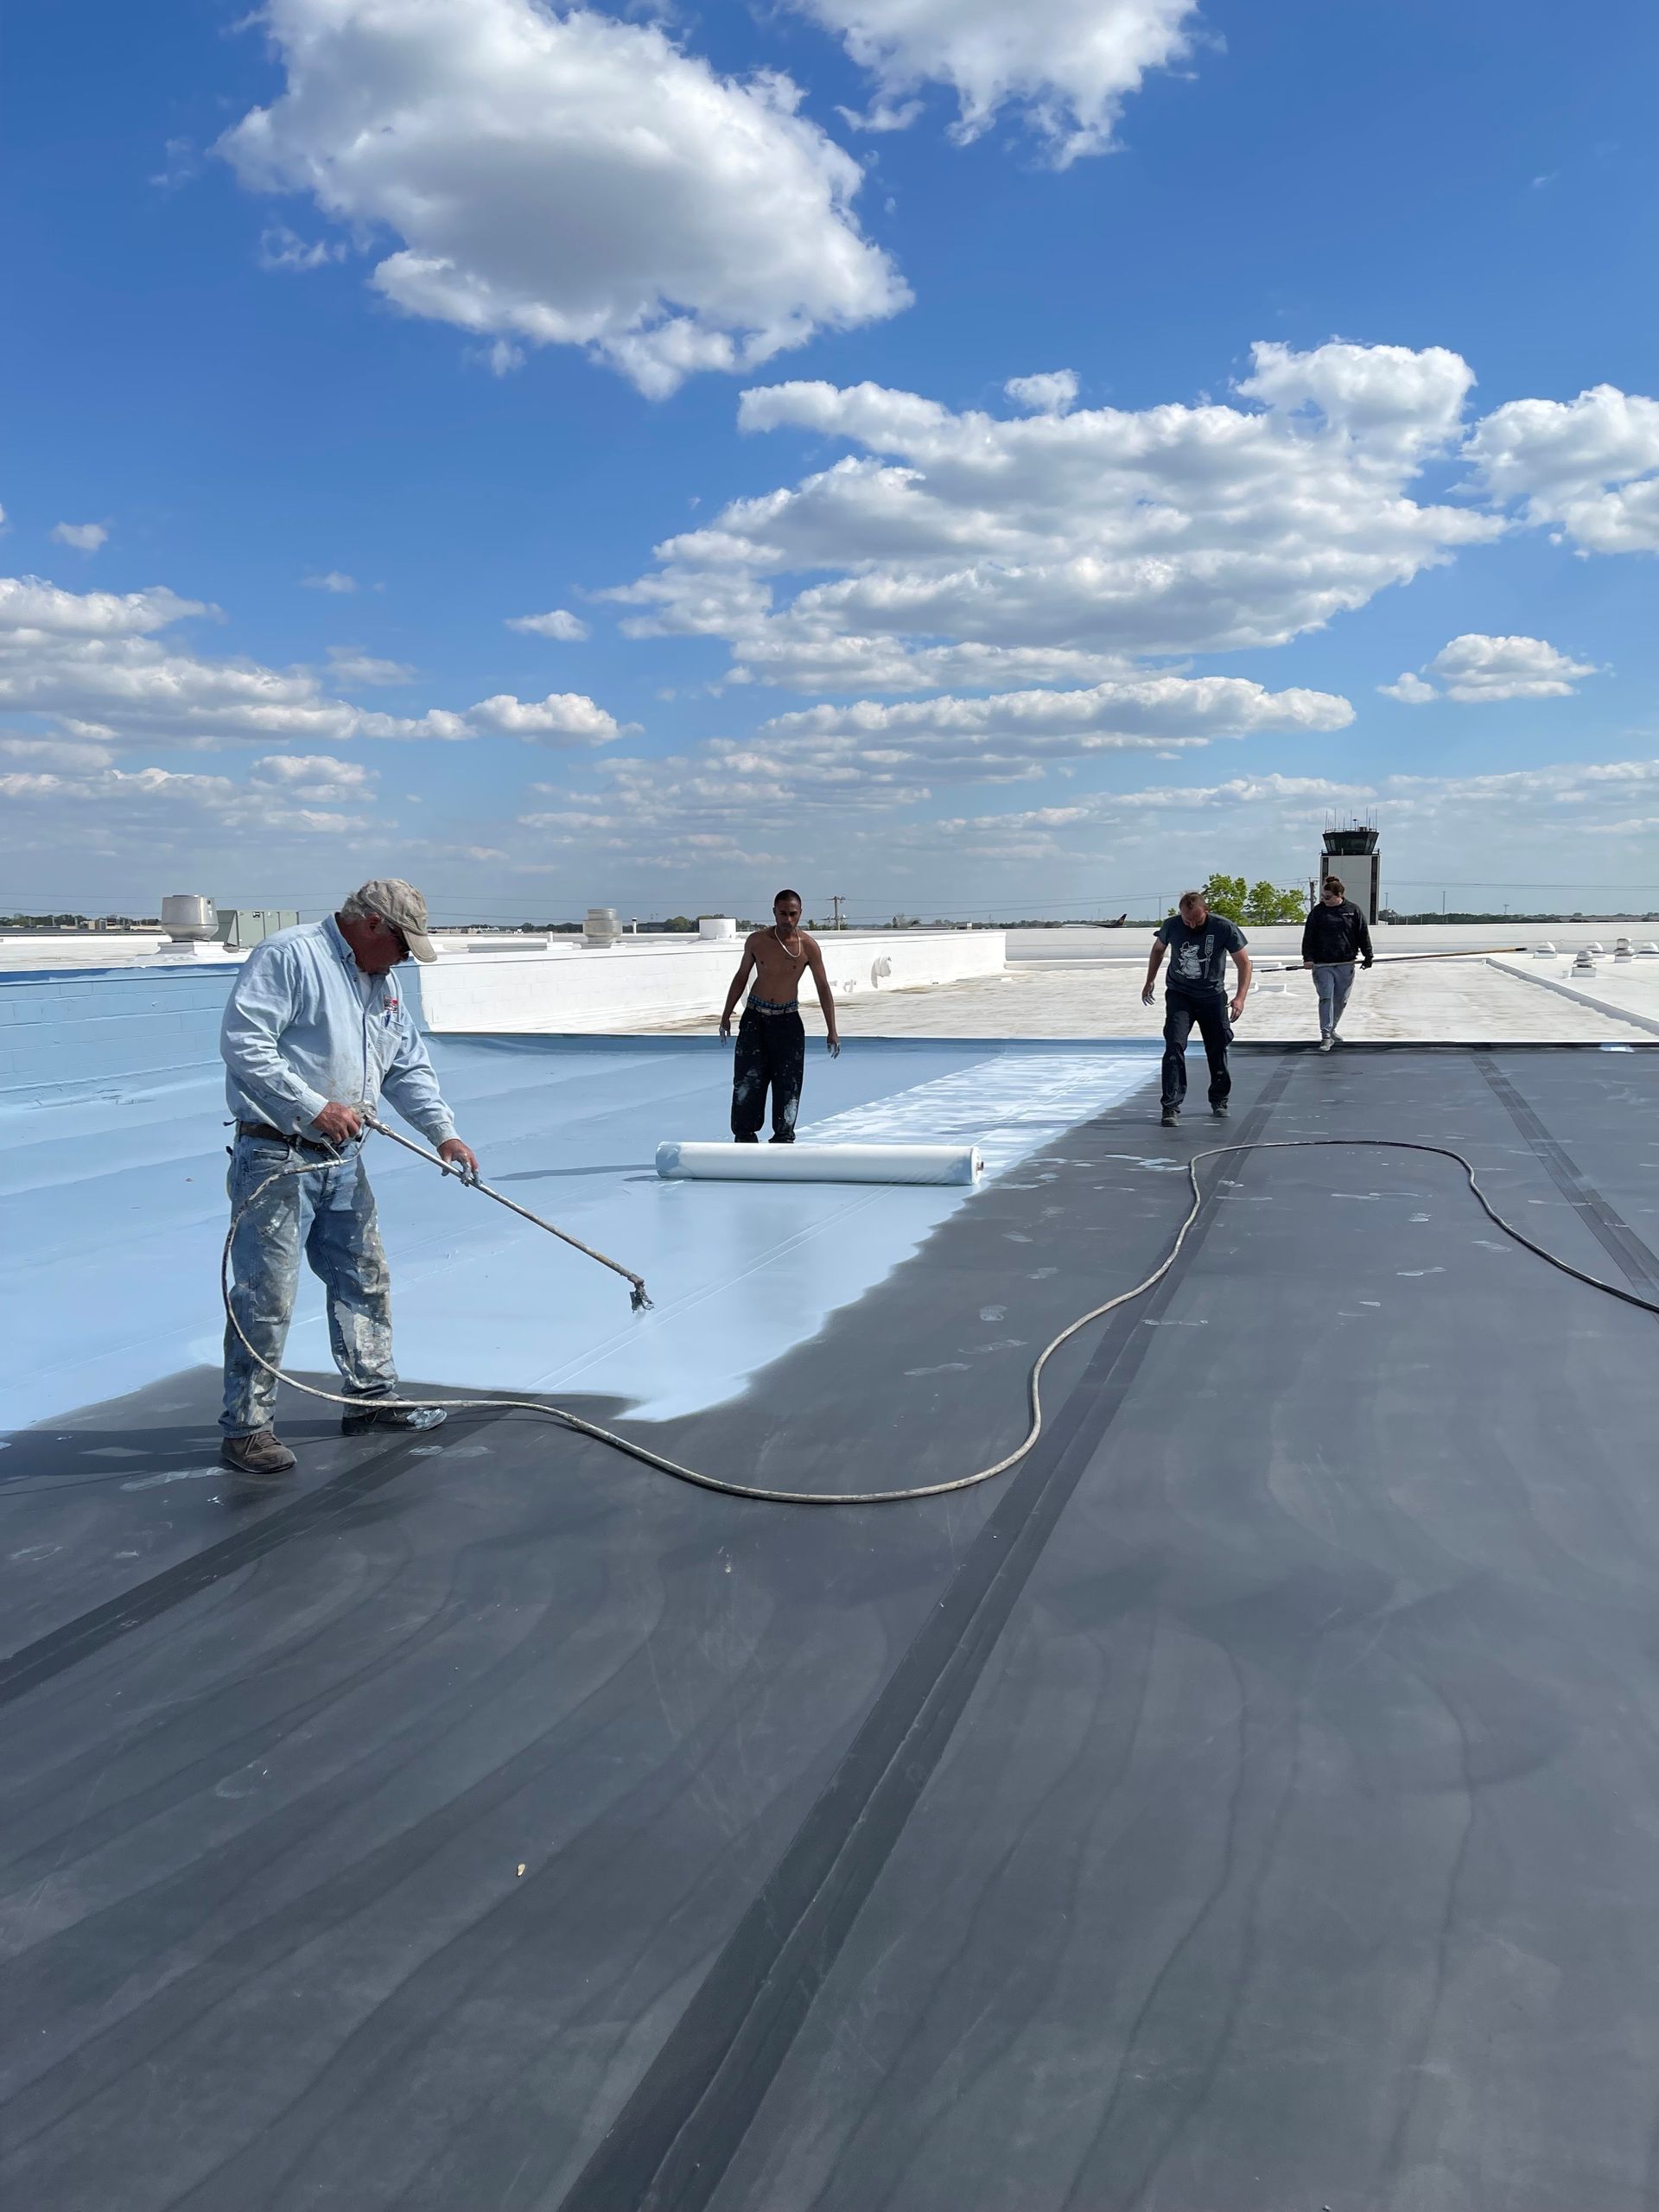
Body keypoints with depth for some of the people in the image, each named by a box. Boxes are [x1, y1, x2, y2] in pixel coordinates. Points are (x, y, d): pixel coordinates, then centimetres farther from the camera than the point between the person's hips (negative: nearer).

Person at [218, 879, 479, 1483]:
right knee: (266, 1297, -6)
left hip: (342, 1159, 9)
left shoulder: (382, 981, 16)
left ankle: (372, 1395, 30)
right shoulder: (288, 954, -12)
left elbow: (409, 1068, 19)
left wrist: (443, 1133, 5)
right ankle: (245, 1429, 2)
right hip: (276, 1156, -9)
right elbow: (242, 1041, -21)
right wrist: (314, 1107, -22)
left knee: (363, 1279, 16)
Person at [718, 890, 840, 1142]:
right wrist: (726, 1015, 9)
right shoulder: (757, 941, -6)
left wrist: (832, 1031, -6)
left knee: (788, 1084, -1)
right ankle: (745, 1136, 5)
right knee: (747, 1081, -4)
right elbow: (741, 977, 8)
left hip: (788, 1020, -1)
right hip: (755, 1017, 1)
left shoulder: (808, 946, -9)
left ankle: (783, 1138, 9)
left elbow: (823, 988, -4)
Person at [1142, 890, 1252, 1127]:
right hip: (1179, 995, 0)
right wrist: (1150, 982, 13)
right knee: (1174, 1046, -16)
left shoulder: (1224, 928, -18)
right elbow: (1158, 949, 9)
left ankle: (1219, 1100, 30)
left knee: (1218, 1048, 8)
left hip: (1212, 996, 0)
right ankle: (1171, 1106, -15)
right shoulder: (1172, 925, -13)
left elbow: (1244, 963, -12)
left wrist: (1240, 997, -24)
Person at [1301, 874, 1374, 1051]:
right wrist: (1308, 957, -10)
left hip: (1346, 965, 2)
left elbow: (1363, 935, 7)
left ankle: (1331, 1029, 30)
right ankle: (1326, 1036, -10)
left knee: (1341, 1001, 10)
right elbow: (1309, 937, 0)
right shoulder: (1318, 912, 0)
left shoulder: (1353, 910, 2)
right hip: (1322, 965, -2)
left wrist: (1368, 956, 5)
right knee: (1326, 999, -11)